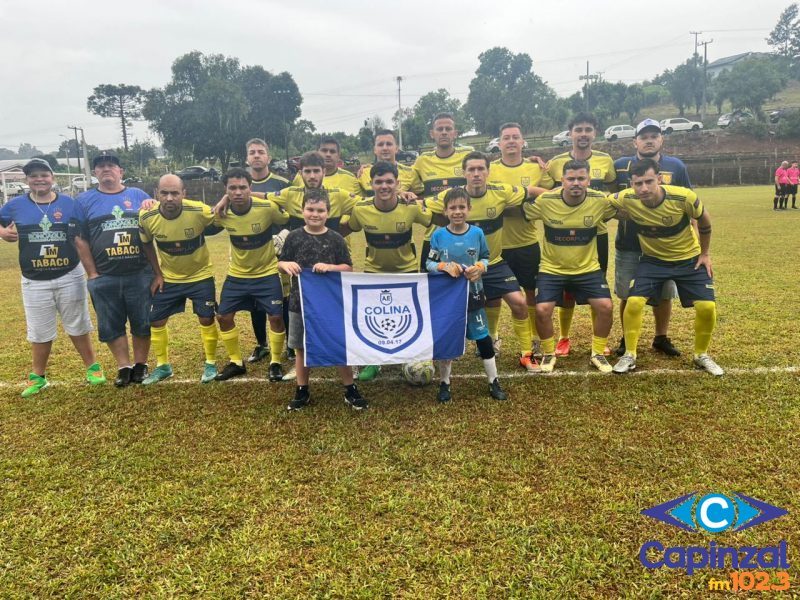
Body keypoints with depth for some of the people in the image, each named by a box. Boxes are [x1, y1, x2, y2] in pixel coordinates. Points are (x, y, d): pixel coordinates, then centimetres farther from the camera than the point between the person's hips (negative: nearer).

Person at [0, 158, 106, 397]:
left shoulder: (70, 203, -2)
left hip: (70, 277, -1)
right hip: (34, 282, 1)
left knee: (78, 326, 11)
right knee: (39, 332, 11)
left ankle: (92, 367, 24)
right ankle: (38, 377, 26)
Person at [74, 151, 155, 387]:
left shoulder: (139, 195, 8)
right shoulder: (84, 200, 6)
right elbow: (80, 239, 4)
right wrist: (92, 273, -2)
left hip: (140, 275, 0)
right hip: (105, 278, 0)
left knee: (143, 322, 7)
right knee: (111, 325, 7)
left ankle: (141, 365, 22)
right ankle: (124, 366, 20)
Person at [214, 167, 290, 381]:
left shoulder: (268, 207, -22)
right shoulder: (221, 213, -13)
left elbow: (287, 221, -2)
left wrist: (276, 244, 0)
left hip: (267, 273, -3)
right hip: (237, 274, 3)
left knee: (276, 317, -7)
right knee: (223, 316, 4)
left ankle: (275, 362, 15)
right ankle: (236, 362, 23)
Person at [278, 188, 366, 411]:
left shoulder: (336, 239, -2)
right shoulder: (294, 237, 0)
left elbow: (348, 267, -1)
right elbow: (280, 263, 6)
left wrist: (329, 267, -20)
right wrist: (286, 265, -17)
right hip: (300, 302, 1)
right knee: (301, 349, 12)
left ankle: (350, 390, 19)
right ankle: (302, 391, 28)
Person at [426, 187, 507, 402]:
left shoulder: (477, 233, -4)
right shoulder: (438, 235, -7)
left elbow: (486, 259, 6)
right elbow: (429, 263, -2)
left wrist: (479, 268, -15)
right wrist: (445, 266, -21)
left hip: (473, 294, 1)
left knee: (483, 337, 7)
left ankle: (493, 382, 21)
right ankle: (444, 384, 25)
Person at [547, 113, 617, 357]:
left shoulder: (606, 161, 1)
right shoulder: (555, 163, -2)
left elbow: (614, 194, 13)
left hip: (597, 234, 1)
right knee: (567, 289, 5)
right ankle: (564, 339, 21)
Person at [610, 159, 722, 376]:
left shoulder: (684, 197, -28)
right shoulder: (626, 199, -25)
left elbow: (704, 222, -7)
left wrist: (705, 254, 0)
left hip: (689, 258, 0)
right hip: (653, 259, 1)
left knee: (707, 307, -9)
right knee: (634, 302, -16)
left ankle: (701, 355, 18)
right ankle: (629, 356, 3)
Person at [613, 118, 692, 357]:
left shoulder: (676, 166, 1)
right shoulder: (620, 166, -2)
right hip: (628, 247, -1)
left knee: (664, 295, 11)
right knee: (628, 296, 7)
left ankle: (661, 338, 28)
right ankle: (627, 339, 24)